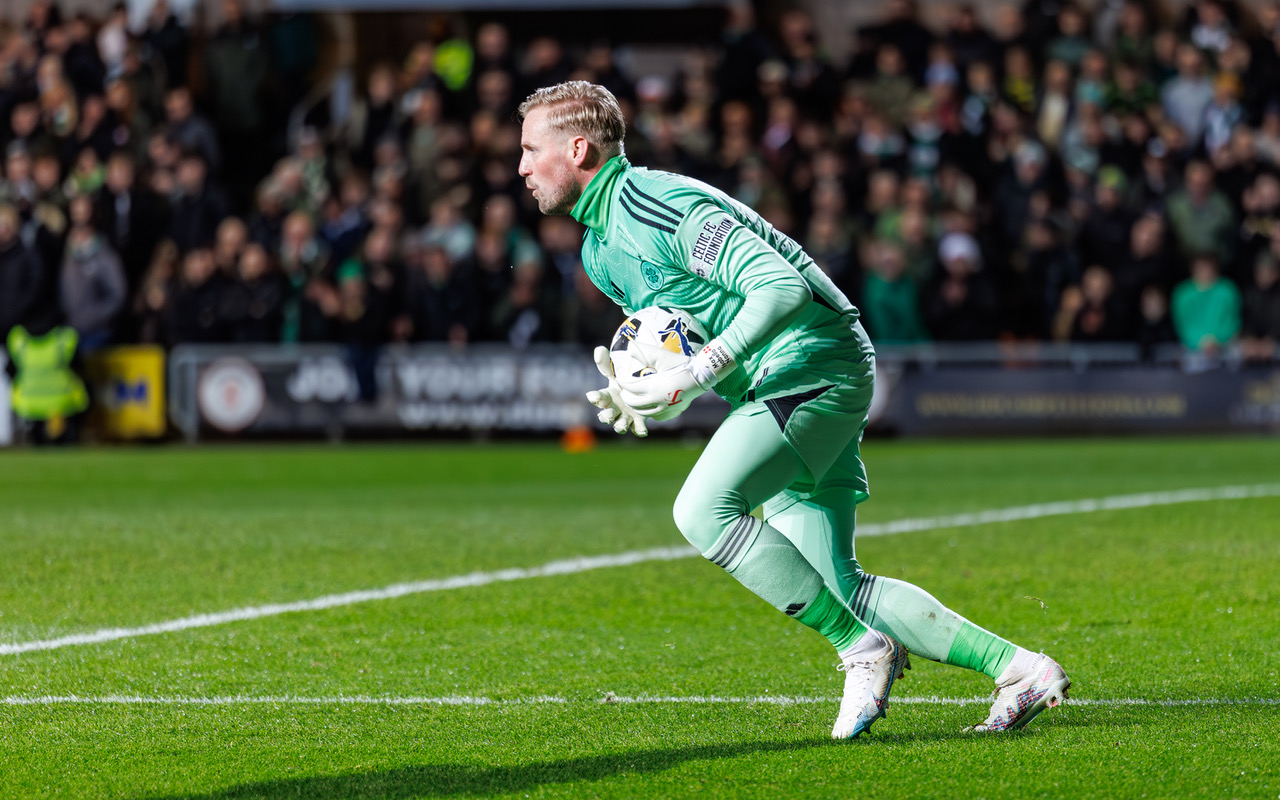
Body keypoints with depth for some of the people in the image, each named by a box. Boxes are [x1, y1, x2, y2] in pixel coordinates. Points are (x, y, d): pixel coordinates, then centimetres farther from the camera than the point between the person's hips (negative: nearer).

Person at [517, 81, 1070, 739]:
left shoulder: (658, 204, -16)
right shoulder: (600, 249, 15)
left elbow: (783, 288, -24)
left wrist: (691, 378, -27)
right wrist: (640, 393, 2)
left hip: (813, 365, -10)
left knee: (703, 510, -26)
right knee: (836, 586, 2)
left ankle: (863, 649, -17)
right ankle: (1020, 670, 5)